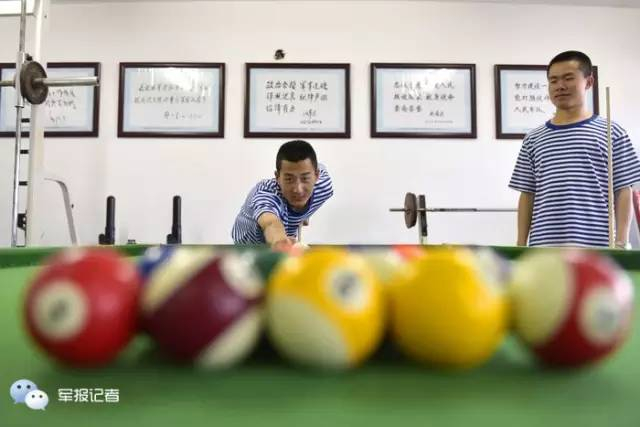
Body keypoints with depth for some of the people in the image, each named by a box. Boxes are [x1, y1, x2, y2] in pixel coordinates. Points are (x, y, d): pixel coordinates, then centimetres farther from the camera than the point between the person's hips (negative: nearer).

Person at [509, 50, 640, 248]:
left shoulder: (611, 133, 5)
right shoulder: (534, 139, 11)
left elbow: (623, 192, 2)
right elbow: (527, 195, 10)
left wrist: (622, 243, -6)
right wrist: (521, 245, 5)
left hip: (595, 247, -2)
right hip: (544, 247, 2)